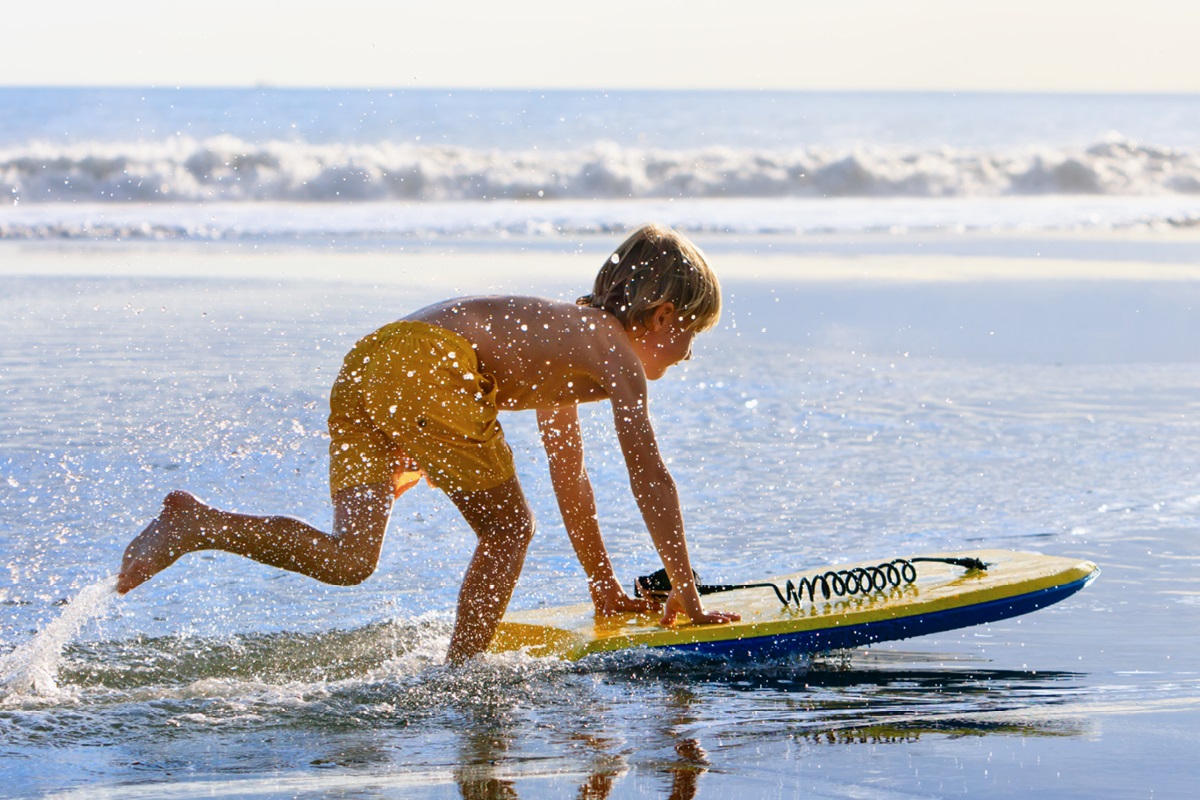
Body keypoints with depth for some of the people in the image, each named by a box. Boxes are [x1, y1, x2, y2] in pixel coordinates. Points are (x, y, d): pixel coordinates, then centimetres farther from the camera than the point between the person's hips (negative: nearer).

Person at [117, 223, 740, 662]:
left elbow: (569, 479, 43)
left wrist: (605, 587, 47)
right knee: (508, 529, 7)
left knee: (348, 560, -1)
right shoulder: (616, 352, 10)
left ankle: (195, 523, -12)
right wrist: (686, 596, 11)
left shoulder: (565, 335, 36)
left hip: (362, 365, 8)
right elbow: (651, 480, 6)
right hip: (433, 363, -8)